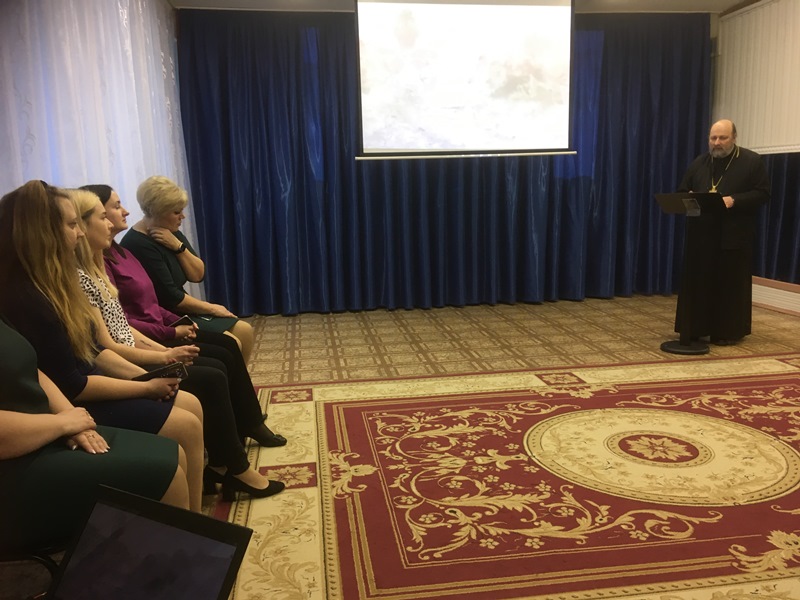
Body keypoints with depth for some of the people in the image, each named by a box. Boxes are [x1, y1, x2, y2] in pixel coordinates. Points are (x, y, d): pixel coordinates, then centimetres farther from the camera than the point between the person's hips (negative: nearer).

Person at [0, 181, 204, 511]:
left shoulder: (52, 284, 6)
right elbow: (71, 386, -23)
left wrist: (142, 374, -1)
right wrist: (146, 387, -15)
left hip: (86, 386, 10)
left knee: (192, 405, 6)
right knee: (187, 426, -12)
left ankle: (194, 517, 15)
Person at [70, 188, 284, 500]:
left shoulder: (95, 269, 12)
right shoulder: (77, 278, -20)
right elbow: (107, 347, -21)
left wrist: (162, 348, 3)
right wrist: (164, 357, -14)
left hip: (130, 357, 10)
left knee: (216, 368, 2)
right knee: (211, 380, -12)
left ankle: (220, 464, 5)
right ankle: (236, 468, 3)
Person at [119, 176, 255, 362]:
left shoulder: (172, 233, 6)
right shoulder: (139, 245, -20)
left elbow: (197, 275, 2)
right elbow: (169, 297, -19)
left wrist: (177, 246, -13)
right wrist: (211, 308, -9)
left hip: (181, 311, 9)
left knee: (244, 331, 0)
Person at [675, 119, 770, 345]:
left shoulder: (752, 161, 1)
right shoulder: (698, 163, 13)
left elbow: (763, 194, -4)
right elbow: (681, 192, 16)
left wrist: (734, 200, -20)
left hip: (734, 236, -3)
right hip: (701, 235, 3)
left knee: (730, 285, 2)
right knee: (698, 282, 4)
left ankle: (728, 332, 10)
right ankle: (695, 328, 12)